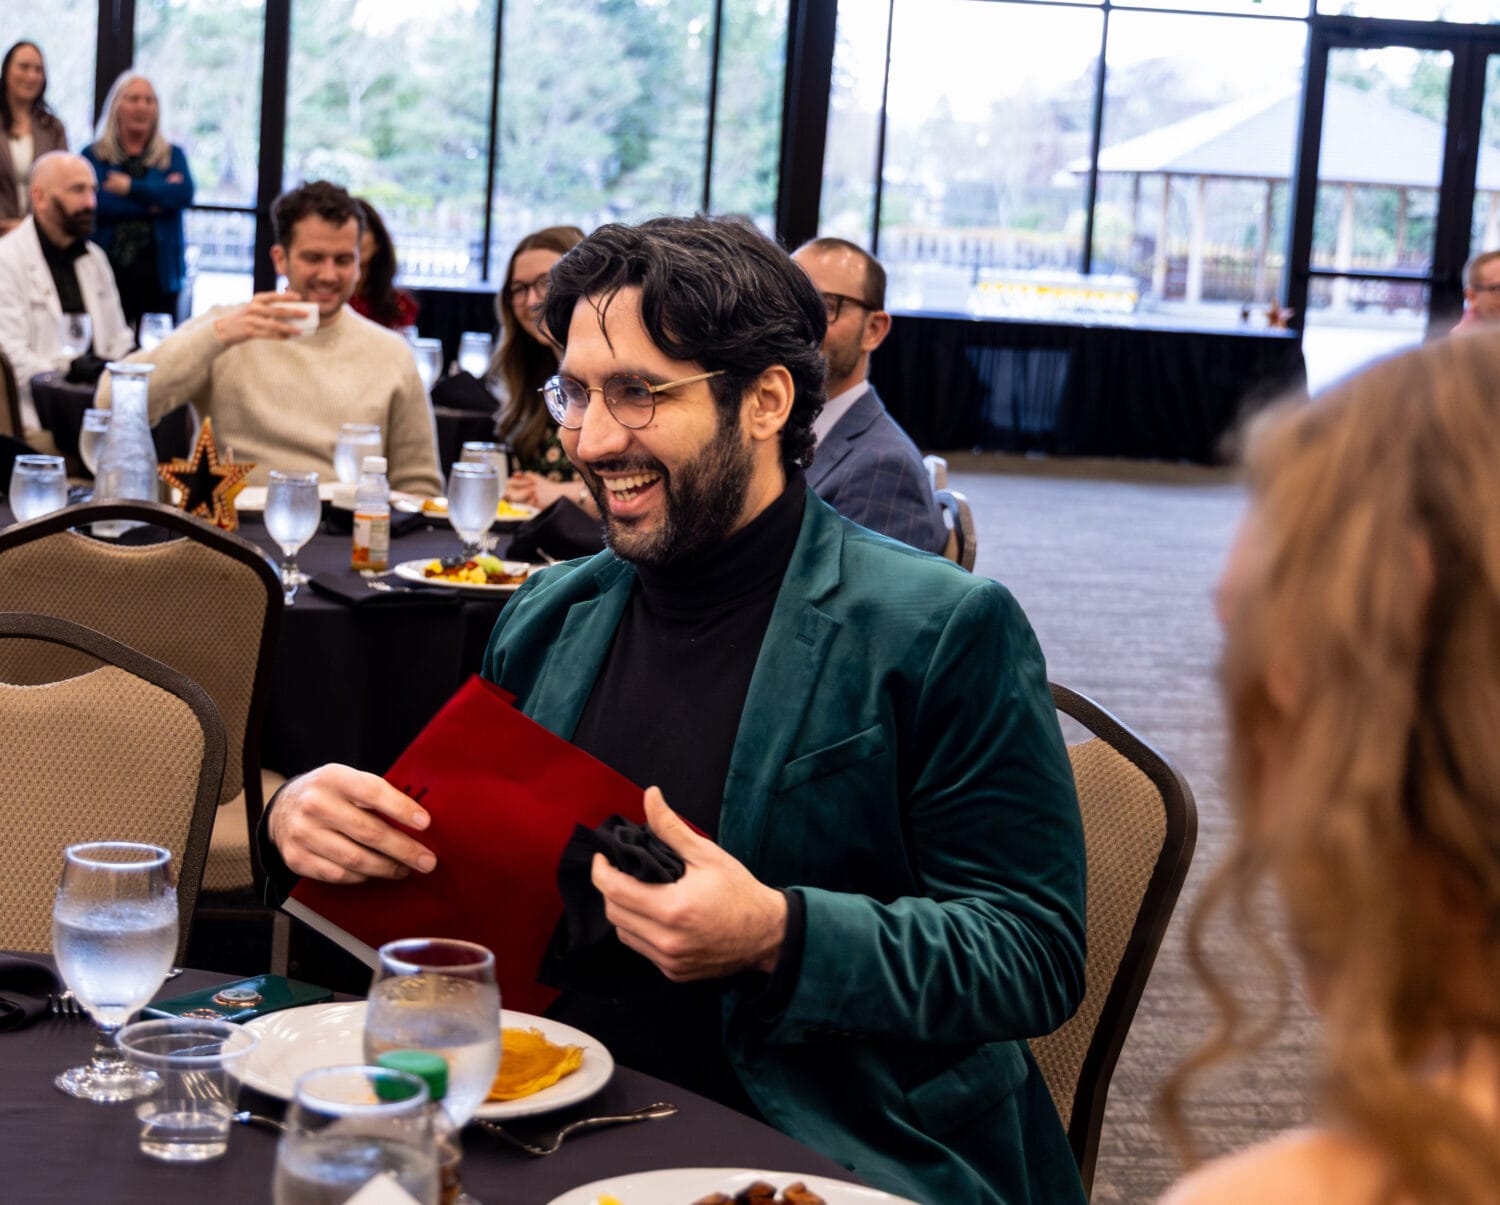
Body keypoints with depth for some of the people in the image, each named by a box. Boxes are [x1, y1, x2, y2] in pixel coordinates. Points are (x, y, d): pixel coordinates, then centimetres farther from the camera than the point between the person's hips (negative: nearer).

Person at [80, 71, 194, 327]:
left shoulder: (172, 156, 15)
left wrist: (129, 186, -7)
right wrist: (155, 197, -5)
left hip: (158, 277, 1)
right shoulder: (94, 155, 10)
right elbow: (95, 201, -8)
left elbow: (184, 193, -5)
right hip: (109, 275, -1)